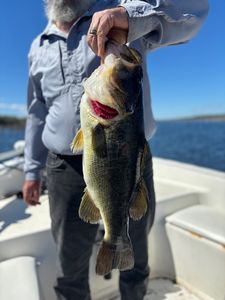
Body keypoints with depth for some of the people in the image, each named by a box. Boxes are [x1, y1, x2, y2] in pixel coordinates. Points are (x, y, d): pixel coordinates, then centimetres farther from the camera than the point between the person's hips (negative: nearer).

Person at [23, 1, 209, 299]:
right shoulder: (39, 48, 15)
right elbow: (37, 113, 18)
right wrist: (32, 170, 16)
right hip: (67, 170, 2)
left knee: (135, 261, 18)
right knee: (70, 268, 14)